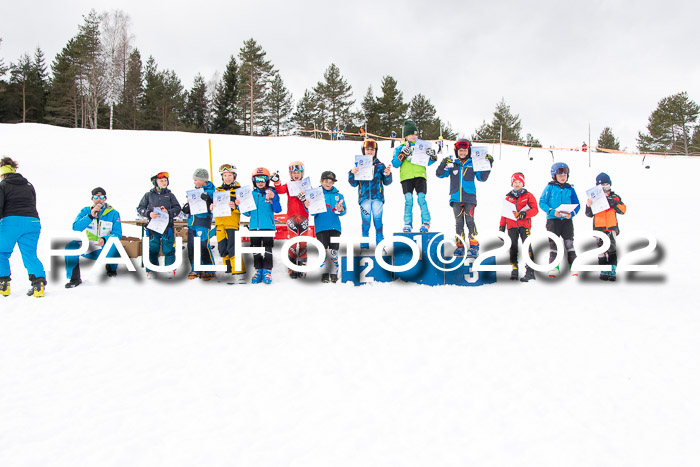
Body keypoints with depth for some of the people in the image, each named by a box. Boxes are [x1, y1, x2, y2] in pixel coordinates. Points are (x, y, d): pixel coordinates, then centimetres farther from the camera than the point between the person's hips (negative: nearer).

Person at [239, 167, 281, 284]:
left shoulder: (272, 193, -1)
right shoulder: (251, 194, 9)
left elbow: (278, 210, -10)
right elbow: (248, 213, 13)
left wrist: (274, 198, -24)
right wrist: (240, 205, -3)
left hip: (268, 226, -4)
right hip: (254, 226, 4)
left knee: (267, 249, -1)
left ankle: (267, 271, 6)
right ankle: (258, 270, 17)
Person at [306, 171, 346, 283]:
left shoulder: (338, 195, 10)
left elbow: (343, 211, 3)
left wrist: (341, 210, -20)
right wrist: (308, 207, -23)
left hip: (335, 226, 1)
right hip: (321, 226, -1)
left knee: (334, 251, 1)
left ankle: (334, 273, 11)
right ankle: (324, 273, 7)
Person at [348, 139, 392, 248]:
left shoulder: (380, 165, 7)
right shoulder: (359, 165, 7)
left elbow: (386, 182, 7)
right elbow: (354, 184, 8)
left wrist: (388, 175, -13)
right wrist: (352, 174, -9)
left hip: (377, 197, 0)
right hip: (364, 197, 0)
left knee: (378, 220, -2)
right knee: (365, 220, 0)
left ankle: (380, 243, 7)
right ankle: (364, 245, 8)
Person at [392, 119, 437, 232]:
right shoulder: (400, 148, 13)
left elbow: (427, 163, 19)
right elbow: (395, 164, 4)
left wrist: (432, 157, -1)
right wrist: (403, 154, -9)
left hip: (420, 176, 1)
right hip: (406, 177, -1)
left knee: (421, 198, -12)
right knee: (408, 199, -11)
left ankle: (426, 222, -5)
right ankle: (407, 224, -2)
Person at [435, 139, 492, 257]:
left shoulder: (473, 164, 6)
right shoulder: (452, 164, 9)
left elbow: (482, 178, 7)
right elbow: (440, 174, 8)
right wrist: (443, 165, -9)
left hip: (469, 197, -2)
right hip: (456, 198, 2)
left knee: (469, 220, -6)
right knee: (458, 222, 5)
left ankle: (474, 246, 1)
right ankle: (460, 245, 10)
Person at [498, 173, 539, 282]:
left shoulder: (528, 196, 7)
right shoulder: (508, 198, 16)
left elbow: (535, 210, -3)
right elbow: (504, 214, 19)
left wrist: (523, 214, -18)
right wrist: (502, 227, 13)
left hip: (524, 225, -3)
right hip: (511, 226, 3)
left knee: (527, 246, -12)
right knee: (513, 248, 2)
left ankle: (530, 271, -12)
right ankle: (514, 270, 10)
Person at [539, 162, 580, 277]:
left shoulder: (570, 189, 8)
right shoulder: (550, 187, 2)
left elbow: (576, 205, 11)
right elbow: (542, 203, -1)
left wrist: (572, 213, -10)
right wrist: (552, 211, -16)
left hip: (567, 220, 1)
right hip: (553, 219, -1)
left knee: (569, 243, -3)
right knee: (553, 243, 1)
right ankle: (554, 267, 6)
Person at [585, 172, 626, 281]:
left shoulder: (615, 197, 9)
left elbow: (623, 210, 0)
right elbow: (589, 214, 4)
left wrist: (614, 203, -14)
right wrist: (588, 206, -15)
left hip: (612, 227, 0)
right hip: (599, 228, 0)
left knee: (612, 249, -4)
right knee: (601, 250, 3)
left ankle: (612, 271, 0)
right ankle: (604, 272, 11)